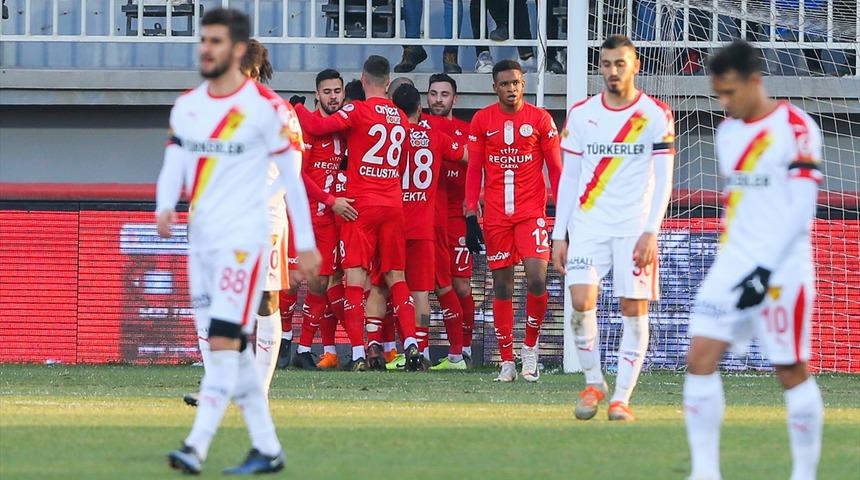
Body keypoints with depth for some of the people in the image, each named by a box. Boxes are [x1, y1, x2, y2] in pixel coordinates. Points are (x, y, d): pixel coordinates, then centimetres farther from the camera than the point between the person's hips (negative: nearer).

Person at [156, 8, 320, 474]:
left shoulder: (264, 106, -7)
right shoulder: (186, 105, 10)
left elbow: (291, 174, -5)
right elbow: (173, 165, 7)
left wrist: (305, 242, -5)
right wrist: (165, 208, -14)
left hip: (242, 238, -7)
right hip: (201, 239, 7)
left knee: (223, 341, -15)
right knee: (234, 349, 9)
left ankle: (196, 448, -23)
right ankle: (267, 449, 15)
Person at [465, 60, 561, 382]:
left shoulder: (540, 119, 2)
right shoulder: (482, 120, 6)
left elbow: (555, 168, 6)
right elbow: (474, 171, 8)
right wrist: (471, 217, 2)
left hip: (532, 212, -2)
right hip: (495, 216, 2)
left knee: (536, 279, -15)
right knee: (502, 286, 2)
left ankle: (530, 347, 5)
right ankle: (507, 361, 8)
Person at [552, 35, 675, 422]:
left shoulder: (656, 115, -1)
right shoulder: (581, 114, 7)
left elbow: (663, 180, -3)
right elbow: (569, 177, 9)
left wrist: (650, 233, -13)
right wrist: (558, 235, 4)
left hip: (634, 228, -2)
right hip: (588, 225, 2)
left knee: (634, 309, -5)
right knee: (581, 301, -13)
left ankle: (622, 398, 1)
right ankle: (593, 382, 6)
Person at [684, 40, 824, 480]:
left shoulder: (795, 128, -11)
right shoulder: (727, 131, 12)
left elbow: (801, 210, -16)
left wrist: (766, 270, -21)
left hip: (781, 271, -7)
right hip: (732, 264, 7)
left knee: (791, 372, 1)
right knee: (700, 360, -5)